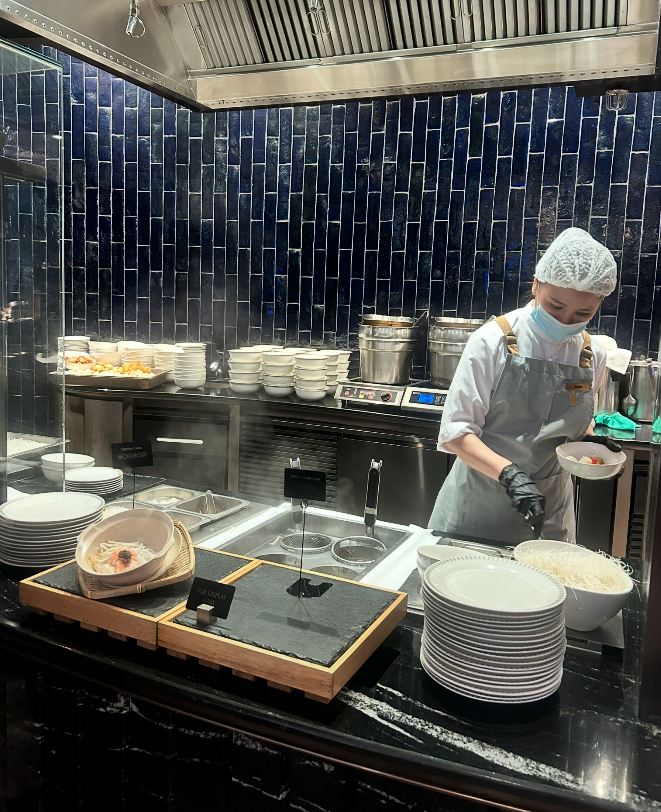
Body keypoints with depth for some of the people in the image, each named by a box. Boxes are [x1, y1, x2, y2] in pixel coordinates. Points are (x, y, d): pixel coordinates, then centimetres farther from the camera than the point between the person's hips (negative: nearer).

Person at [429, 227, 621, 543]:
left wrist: (589, 441, -4)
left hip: (548, 510, 4)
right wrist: (508, 473, -30)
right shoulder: (494, 341, -14)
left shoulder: (592, 357, 1)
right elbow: (457, 431, -16)